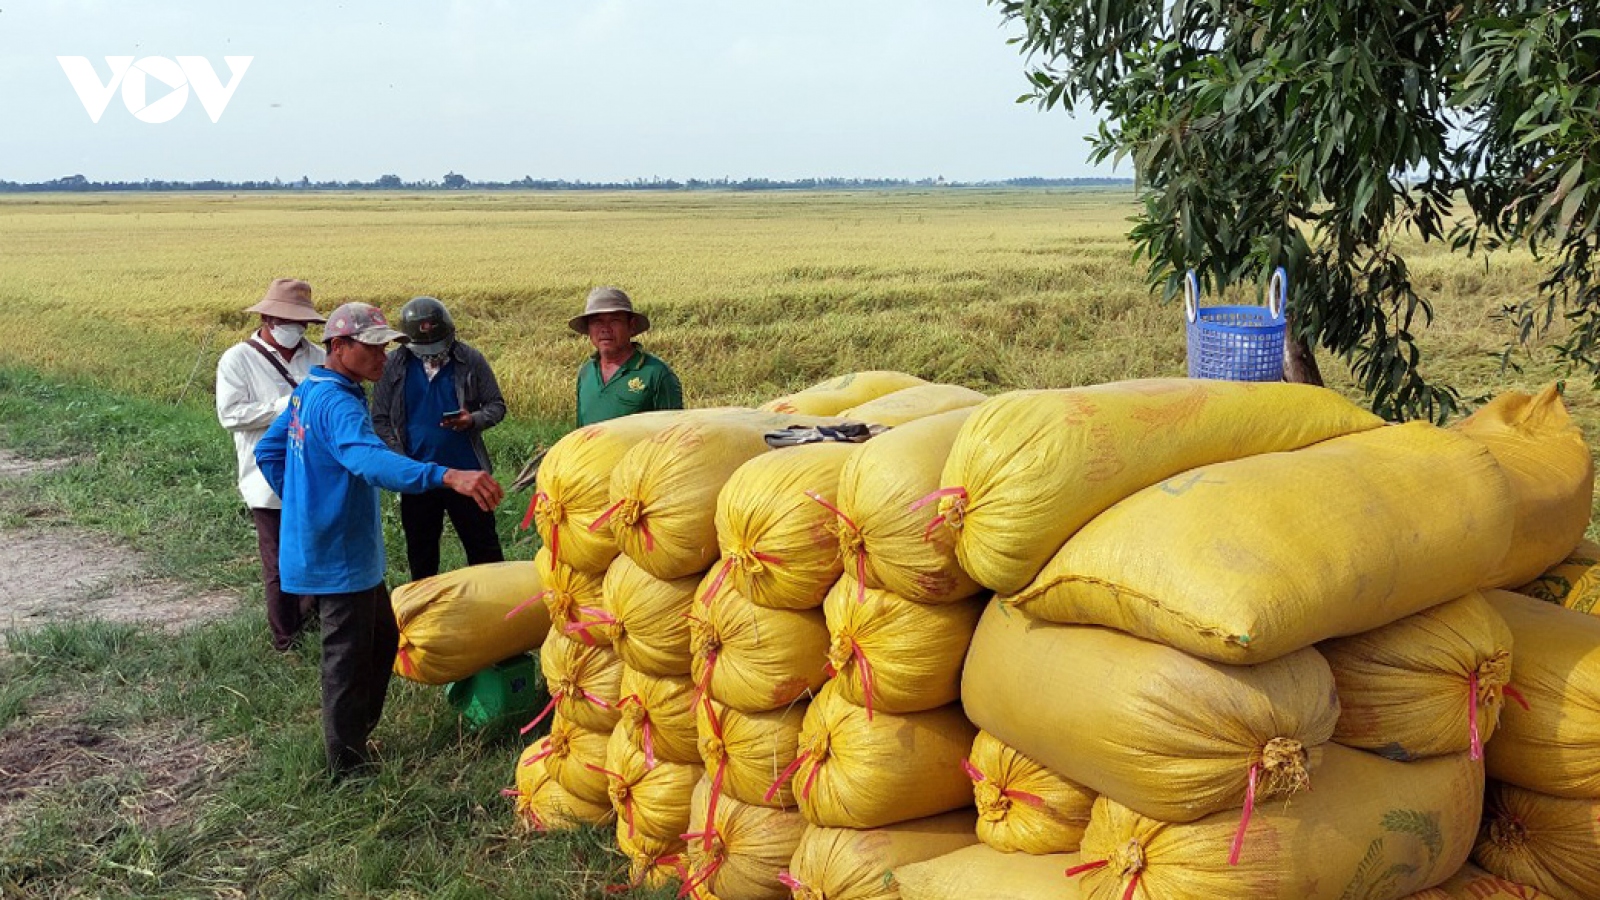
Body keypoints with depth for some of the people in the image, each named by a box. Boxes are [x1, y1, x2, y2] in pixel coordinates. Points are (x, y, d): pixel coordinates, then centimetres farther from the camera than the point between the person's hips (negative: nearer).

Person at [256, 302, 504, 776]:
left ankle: (358, 733, 34)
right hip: (339, 558, -10)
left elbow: (267, 452, 17)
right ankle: (348, 763, 20)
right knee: (348, 660, 5)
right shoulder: (337, 404, -25)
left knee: (382, 637, 22)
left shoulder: (307, 393, 6)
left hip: (320, 541, 10)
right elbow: (370, 460, -45)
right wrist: (446, 476, -58)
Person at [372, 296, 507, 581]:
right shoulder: (394, 365, -1)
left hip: (466, 471, -1)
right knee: (421, 552, 14)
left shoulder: (470, 361, -3)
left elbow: (497, 406, 3)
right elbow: (380, 420, 1)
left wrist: (474, 420, -19)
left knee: (484, 546, 6)